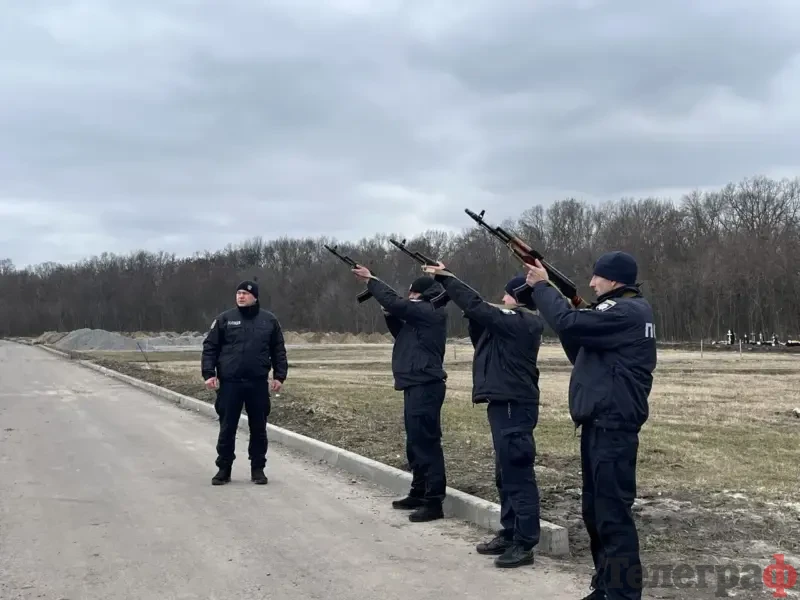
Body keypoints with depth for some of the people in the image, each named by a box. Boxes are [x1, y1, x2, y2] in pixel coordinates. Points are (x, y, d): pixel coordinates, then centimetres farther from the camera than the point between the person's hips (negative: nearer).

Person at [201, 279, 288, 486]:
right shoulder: (224, 319, 2)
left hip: (258, 384, 1)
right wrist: (209, 374, -9)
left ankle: (258, 468, 19)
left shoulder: (269, 320, 5)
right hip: (229, 383, -1)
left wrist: (279, 376, 1)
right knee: (227, 428, 5)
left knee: (258, 428, 8)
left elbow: (278, 351, 8)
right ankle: (224, 468, 16)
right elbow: (210, 347, 1)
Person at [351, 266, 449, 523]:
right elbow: (402, 333, 27)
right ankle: (419, 493, 27)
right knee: (416, 443, 17)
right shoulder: (422, 315, 17)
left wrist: (370, 279, -5)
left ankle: (434, 502, -8)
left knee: (426, 443, -10)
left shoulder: (429, 313, -13)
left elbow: (395, 302, -17)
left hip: (425, 387, -11)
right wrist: (389, 315, 9)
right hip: (417, 386, 11)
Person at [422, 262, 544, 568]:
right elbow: (482, 313, 13)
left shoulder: (518, 321, -14)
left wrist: (445, 278, -10)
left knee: (518, 474, -6)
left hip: (514, 407, -11)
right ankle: (509, 533, 26)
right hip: (505, 404, 11)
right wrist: (448, 280, 4)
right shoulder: (516, 322, 14)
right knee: (506, 474, 17)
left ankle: (524, 544, -2)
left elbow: (478, 306, -18)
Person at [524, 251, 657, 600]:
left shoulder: (627, 311, -13)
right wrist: (551, 292, 9)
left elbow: (569, 322, -23)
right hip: (601, 422, 11)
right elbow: (582, 350, 19)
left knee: (612, 513, -8)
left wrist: (542, 286, -7)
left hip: (612, 425, -11)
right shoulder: (622, 309, 19)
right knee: (596, 510, 16)